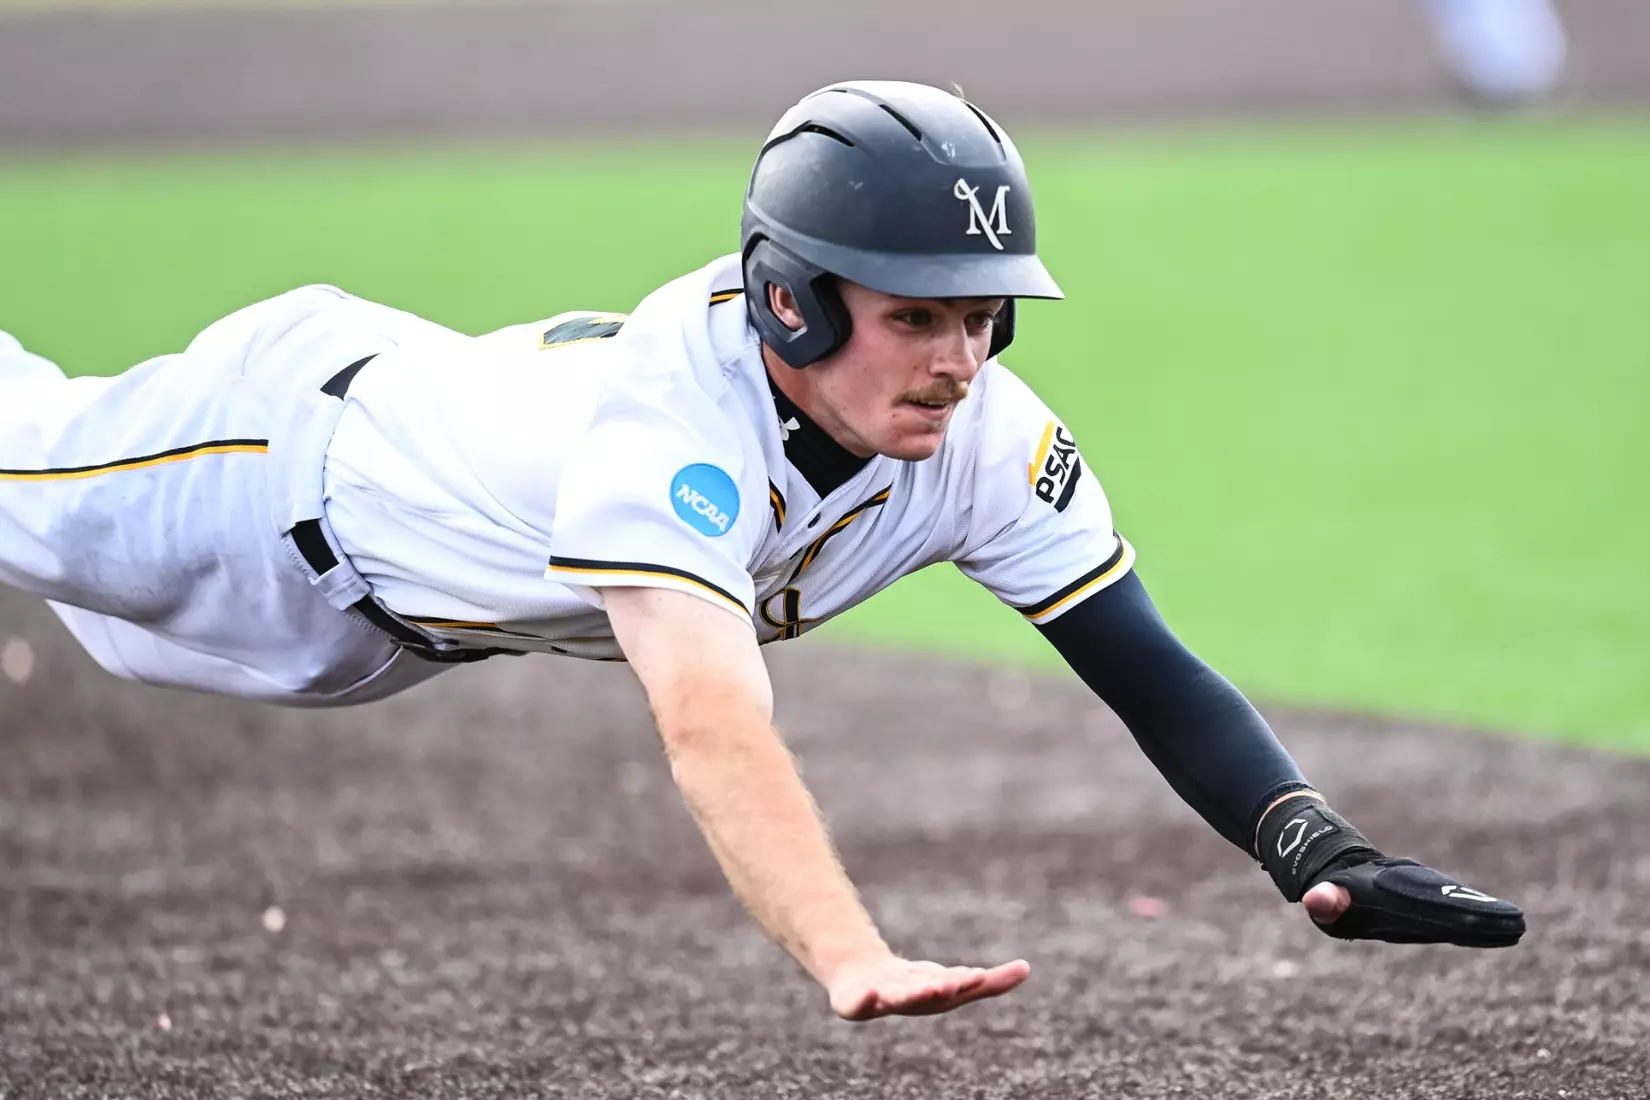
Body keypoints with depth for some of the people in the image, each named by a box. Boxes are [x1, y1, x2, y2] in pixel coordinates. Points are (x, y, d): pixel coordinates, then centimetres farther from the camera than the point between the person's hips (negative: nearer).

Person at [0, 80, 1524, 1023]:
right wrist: (853, 960, -77)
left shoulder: (984, 439, -30)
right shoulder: (676, 413, -49)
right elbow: (712, 719, -62)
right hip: (291, 443, -6)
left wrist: (1317, 849, -46)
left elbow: (1148, 670, -29)